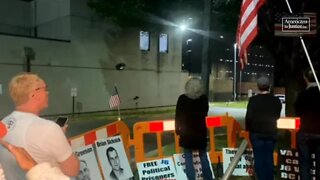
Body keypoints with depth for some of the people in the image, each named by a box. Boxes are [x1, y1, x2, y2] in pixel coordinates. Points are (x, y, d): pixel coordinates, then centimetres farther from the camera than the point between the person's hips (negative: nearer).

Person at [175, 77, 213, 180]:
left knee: (188, 159, 6)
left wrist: (177, 129, 3)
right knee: (203, 157, 16)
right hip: (200, 131, 3)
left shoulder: (182, 98, -11)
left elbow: (178, 116, -7)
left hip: (186, 131, -3)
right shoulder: (204, 98, -3)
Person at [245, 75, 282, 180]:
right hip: (271, 132, 4)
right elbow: (277, 116, 10)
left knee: (259, 157, 4)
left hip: (257, 132, -3)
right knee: (269, 157, 12)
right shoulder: (276, 100, -1)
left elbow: (249, 116, -13)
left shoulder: (253, 100, -14)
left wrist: (248, 128, 3)